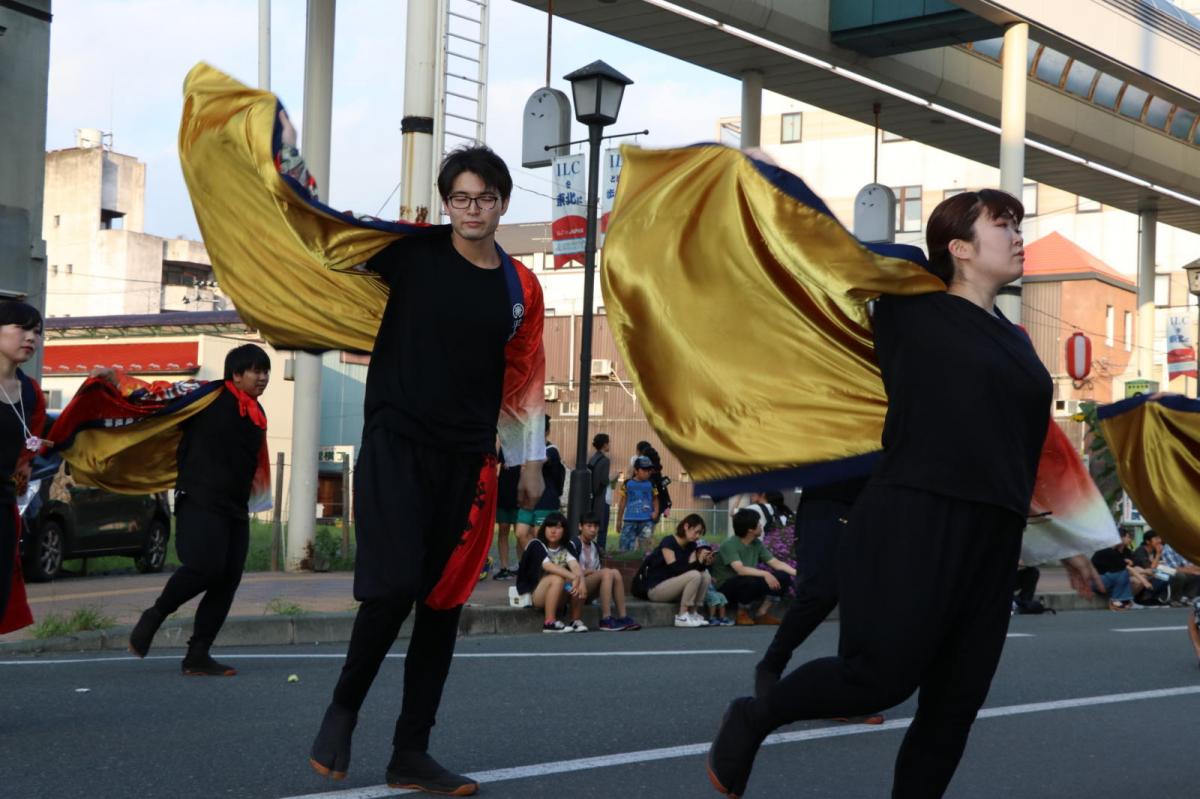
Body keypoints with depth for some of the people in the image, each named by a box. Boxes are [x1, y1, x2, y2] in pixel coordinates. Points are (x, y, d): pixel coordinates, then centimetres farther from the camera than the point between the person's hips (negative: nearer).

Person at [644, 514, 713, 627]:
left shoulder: (691, 545, 7)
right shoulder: (668, 542, -17)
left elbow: (691, 568, 0)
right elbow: (675, 569, -25)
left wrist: (704, 563, -19)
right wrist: (698, 561, -29)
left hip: (672, 586, 8)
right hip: (655, 589, -8)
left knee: (705, 574, -12)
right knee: (694, 575, -27)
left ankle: (692, 613, -7)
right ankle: (681, 617, -21)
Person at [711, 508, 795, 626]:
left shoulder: (757, 544, 2)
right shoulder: (730, 544, -20)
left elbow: (776, 563, 2)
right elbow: (740, 569, -33)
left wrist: (796, 572, -11)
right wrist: (765, 574, -41)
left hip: (748, 584, 7)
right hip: (726, 588, -7)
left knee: (783, 577, -9)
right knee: (752, 580, -38)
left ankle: (761, 614, -1)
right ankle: (741, 614, -12)